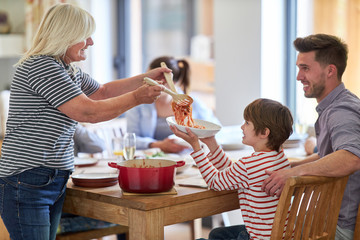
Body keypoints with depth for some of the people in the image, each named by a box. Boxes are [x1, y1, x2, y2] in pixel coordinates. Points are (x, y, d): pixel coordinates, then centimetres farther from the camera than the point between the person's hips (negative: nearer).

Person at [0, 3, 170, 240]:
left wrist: (146, 78, 20)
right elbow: (88, 112, -19)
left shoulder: (71, 71, 14)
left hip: (56, 182, 9)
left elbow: (102, 91, 31)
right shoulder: (40, 66, -15)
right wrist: (137, 97, -9)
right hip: (28, 182, -9)